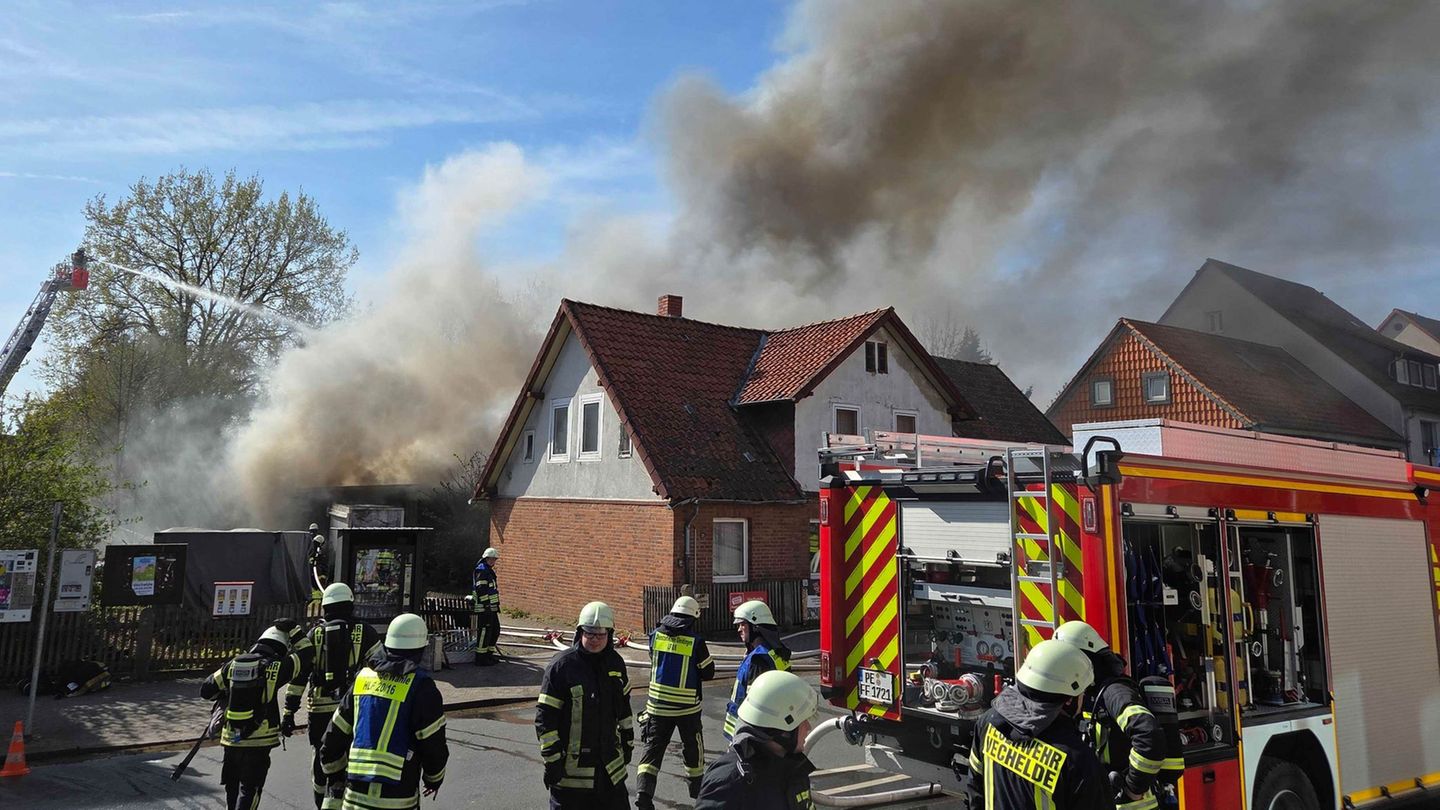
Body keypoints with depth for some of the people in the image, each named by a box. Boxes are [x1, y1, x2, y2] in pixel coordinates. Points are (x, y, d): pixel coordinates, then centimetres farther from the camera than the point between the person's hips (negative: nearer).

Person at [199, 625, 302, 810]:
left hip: (231, 738, 4)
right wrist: (293, 630, 15)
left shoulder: (233, 664, 3)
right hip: (258, 740, -4)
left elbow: (206, 690, 9)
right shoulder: (275, 667, -8)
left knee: (232, 785, 21)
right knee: (250, 788, 2)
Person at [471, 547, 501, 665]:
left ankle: (489, 654, 25)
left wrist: (496, 605, 25)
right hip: (483, 608, -11)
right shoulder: (482, 570, -13)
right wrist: (487, 604, -23)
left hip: (491, 608, 11)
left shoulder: (489, 570, 20)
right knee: (484, 632, -6)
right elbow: (481, 589, -21)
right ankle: (480, 659, 0)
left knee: (495, 631, 16)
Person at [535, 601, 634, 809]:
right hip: (570, 767, -5)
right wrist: (552, 760, -14)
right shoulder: (561, 666, -15)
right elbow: (544, 717, -14)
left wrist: (627, 742, 20)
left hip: (609, 763, 6)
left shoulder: (615, 662, 3)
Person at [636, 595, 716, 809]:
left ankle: (643, 791, -8)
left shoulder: (656, 635, -3)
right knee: (692, 746, 19)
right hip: (687, 706, -2)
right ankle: (697, 786, 34)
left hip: (658, 703, 2)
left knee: (653, 746, 7)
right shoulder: (696, 641, -14)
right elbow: (708, 672, -5)